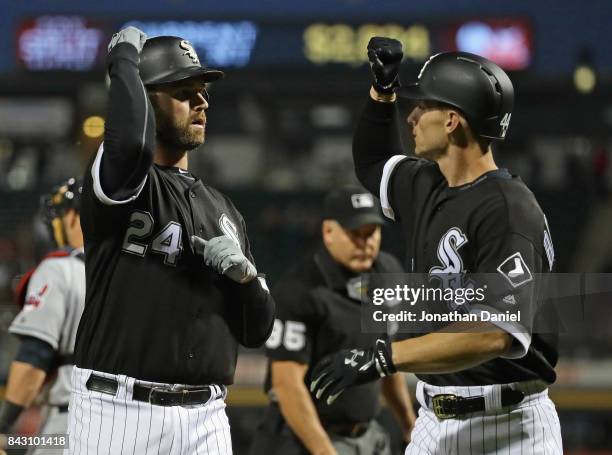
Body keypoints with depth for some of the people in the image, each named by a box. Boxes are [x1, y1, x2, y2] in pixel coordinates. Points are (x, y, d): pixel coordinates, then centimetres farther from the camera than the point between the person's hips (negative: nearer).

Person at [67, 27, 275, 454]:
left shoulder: (223, 210, 18)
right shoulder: (121, 181, -3)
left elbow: (257, 332, 17)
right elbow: (131, 143, -30)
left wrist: (244, 274, -4)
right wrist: (124, 60, -13)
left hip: (206, 419, 6)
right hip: (119, 411, -6)